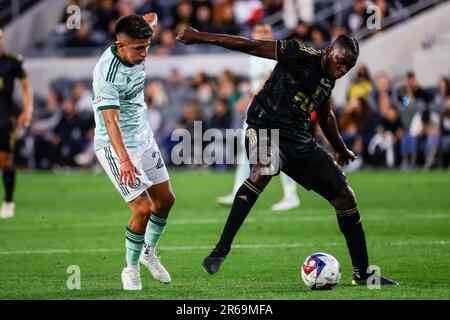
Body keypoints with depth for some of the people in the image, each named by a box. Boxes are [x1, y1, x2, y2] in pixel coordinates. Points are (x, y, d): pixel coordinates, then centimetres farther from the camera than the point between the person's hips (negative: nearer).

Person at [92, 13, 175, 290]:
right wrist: (124, 160, -47)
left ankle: (149, 252, 35)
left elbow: (152, 18, 15)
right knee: (142, 209, -14)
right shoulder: (106, 73, -29)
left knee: (165, 199, 13)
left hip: (143, 137, 8)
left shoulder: (137, 53, -7)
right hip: (115, 146, -8)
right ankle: (131, 269, 7)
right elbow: (110, 120, -38)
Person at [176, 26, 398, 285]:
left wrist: (341, 149, 47)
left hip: (300, 141, 8)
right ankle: (221, 250, -38)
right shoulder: (300, 55, -10)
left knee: (345, 197, 4)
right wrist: (201, 37, -17)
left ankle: (363, 273, 17)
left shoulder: (328, 80, 13)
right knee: (264, 169, -41)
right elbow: (250, 46, -14)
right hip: (266, 129, -8)